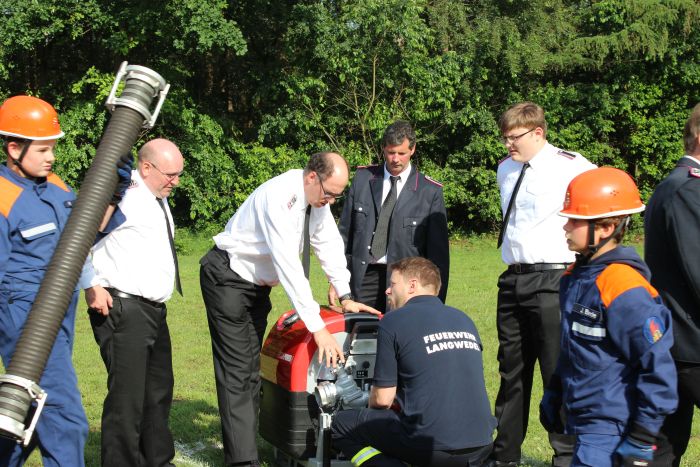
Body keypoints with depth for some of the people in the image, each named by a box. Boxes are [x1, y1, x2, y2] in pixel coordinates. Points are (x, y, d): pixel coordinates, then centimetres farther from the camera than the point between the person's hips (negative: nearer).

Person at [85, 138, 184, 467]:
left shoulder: (158, 200, 15)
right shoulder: (123, 197, -16)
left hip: (154, 310, 10)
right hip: (123, 311, -10)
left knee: (159, 392, 19)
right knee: (127, 399, -7)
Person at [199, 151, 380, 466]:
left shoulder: (318, 196, -6)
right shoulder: (278, 197, -31)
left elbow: (329, 245, 5)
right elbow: (289, 266, -35)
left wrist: (346, 297, -2)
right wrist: (317, 328, -36)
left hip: (258, 283, 9)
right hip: (228, 278, -9)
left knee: (251, 368, 12)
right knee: (237, 369, -10)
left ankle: (246, 440, 19)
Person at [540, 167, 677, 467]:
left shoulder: (625, 289, -21)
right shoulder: (576, 276, 7)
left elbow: (658, 368, -20)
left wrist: (641, 442, -18)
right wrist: (553, 395, 22)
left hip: (610, 431, -9)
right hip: (579, 419, 9)